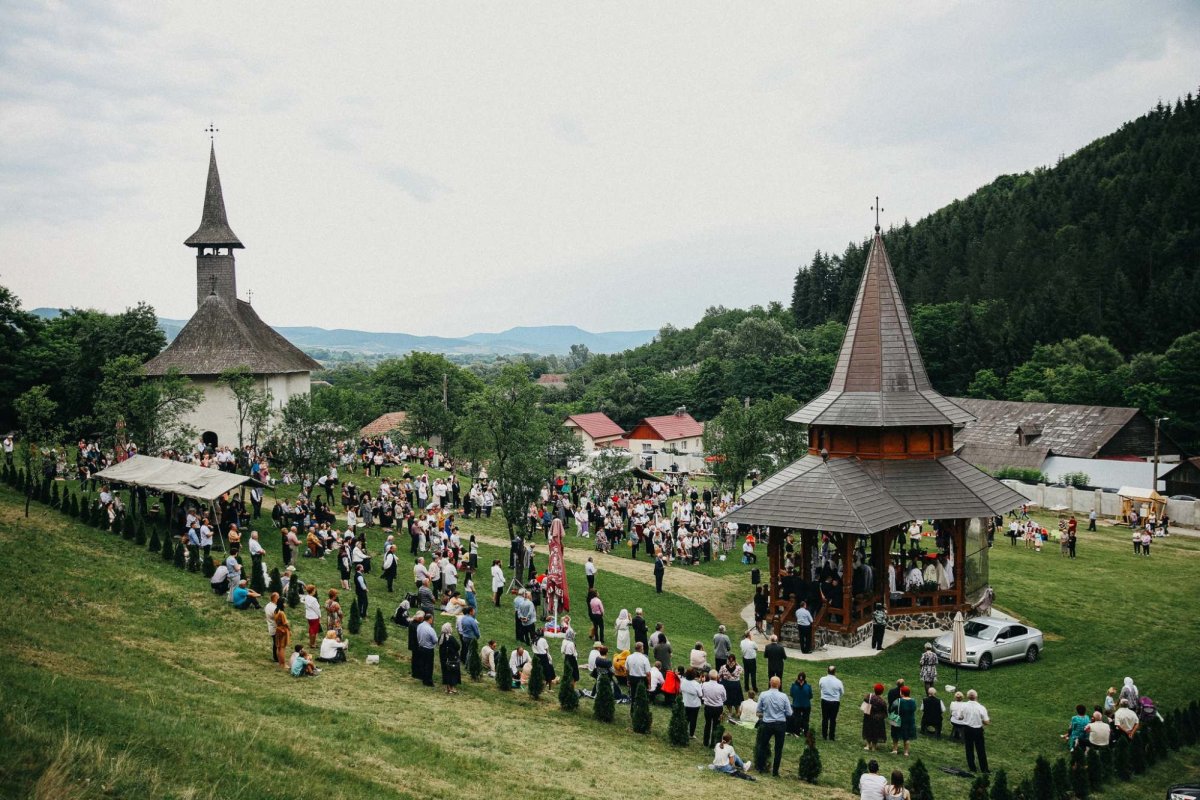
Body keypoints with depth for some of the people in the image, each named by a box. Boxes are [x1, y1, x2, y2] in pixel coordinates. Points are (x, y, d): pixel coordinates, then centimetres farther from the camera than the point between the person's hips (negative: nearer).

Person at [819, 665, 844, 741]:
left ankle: (824, 735, 23)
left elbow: (819, 688, 7)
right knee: (833, 719, 9)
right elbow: (842, 692, -2)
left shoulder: (822, 679, -9)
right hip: (835, 702, -2)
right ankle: (831, 736, 16)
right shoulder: (838, 682, -16)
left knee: (824, 718, 15)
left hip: (825, 701, 2)